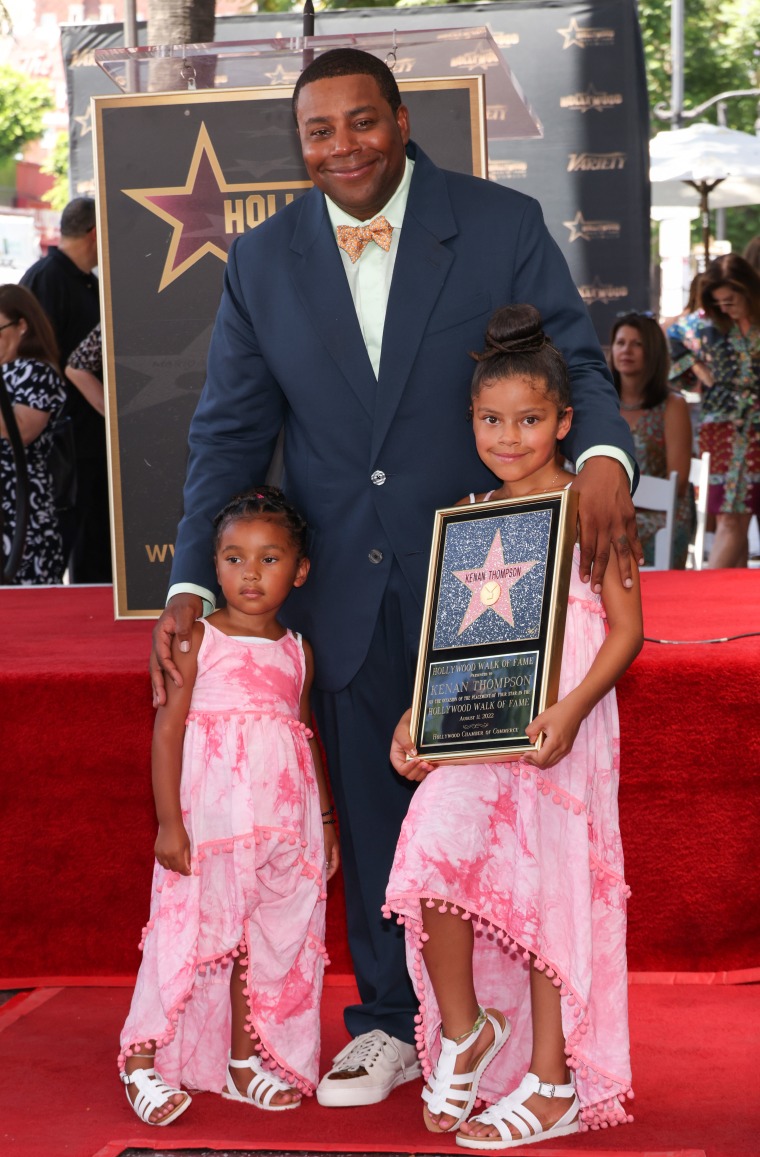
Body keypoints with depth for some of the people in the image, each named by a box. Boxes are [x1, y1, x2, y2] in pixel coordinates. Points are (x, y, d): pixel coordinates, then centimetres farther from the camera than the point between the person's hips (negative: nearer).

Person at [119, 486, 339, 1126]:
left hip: (284, 825, 5)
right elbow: (168, 731, -5)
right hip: (209, 820, -4)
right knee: (192, 929, -6)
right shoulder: (197, 640, -2)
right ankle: (143, 1060, 4)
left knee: (269, 936, 7)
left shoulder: (298, 652, 11)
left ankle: (245, 1059, 19)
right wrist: (169, 821, -12)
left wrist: (326, 820, 17)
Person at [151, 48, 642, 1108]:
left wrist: (602, 454, -27)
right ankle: (391, 1022, 27)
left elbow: (574, 362, -4)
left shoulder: (502, 226, -4)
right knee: (371, 812, 12)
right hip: (345, 591, 3)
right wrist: (192, 583, -6)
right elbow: (231, 432, 3)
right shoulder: (262, 263, 3)